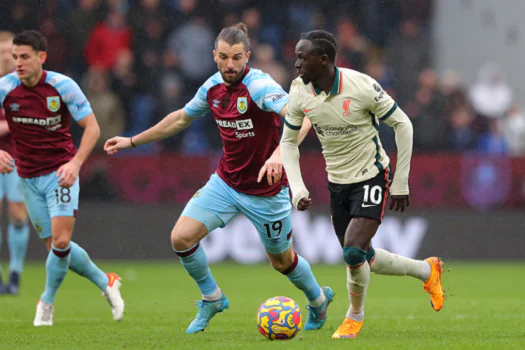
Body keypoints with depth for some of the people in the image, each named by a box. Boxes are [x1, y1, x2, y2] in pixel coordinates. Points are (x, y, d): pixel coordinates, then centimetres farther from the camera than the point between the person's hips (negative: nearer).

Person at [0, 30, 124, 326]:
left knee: (61, 241, -15)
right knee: (55, 246, 5)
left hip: (59, 173, -3)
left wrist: (75, 163, -22)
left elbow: (92, 127, -8)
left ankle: (47, 302, 8)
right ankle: (106, 282, 26)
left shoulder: (63, 86, -13)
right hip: (28, 177, 3)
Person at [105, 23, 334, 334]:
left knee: (282, 261, 11)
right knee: (181, 238, -10)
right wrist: (133, 141, 21)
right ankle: (212, 299, 14)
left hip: (265, 190, -5)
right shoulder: (213, 87, -2)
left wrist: (279, 154, -58)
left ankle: (318, 299, 44)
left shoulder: (259, 86, -24)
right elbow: (182, 118, 17)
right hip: (226, 182, 5)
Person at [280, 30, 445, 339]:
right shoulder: (300, 93, -9)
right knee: (361, 259, 12)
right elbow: (289, 141, 6)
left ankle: (355, 316, 7)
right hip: (337, 183, 6)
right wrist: (297, 188, -6)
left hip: (371, 177, -6)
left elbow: (402, 124, -12)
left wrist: (401, 182, -10)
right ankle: (427, 271, 38)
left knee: (354, 252, -21)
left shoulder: (361, 86, -23)